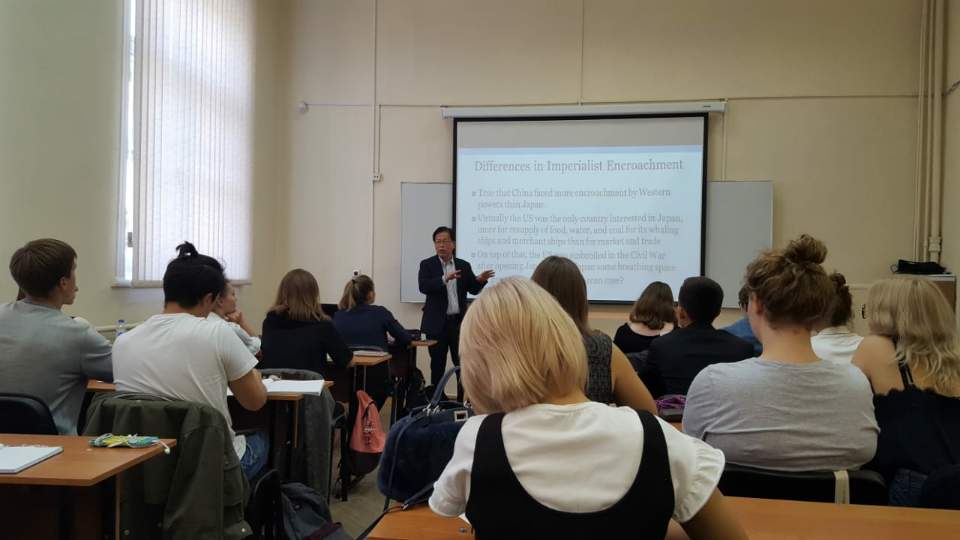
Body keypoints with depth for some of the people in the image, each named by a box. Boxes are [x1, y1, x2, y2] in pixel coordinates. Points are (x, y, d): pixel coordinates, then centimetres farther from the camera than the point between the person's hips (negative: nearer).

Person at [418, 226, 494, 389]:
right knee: (437, 366, 6)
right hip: (437, 323, -2)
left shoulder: (464, 265, 9)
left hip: (459, 322, 2)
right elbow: (423, 286, -16)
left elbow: (473, 289, 6)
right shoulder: (427, 265, 0)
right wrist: (445, 279, -31)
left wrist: (480, 279, -16)